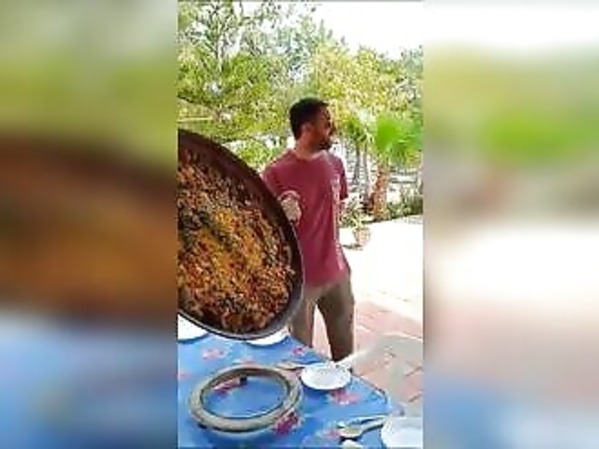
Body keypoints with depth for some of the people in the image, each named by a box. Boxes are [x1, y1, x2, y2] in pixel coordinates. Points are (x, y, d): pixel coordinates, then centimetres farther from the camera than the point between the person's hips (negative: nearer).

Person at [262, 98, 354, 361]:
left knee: (345, 346, 20)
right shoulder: (276, 173, -17)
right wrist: (284, 219, -32)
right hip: (299, 278, -5)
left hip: (336, 272, 5)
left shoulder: (335, 164, 1)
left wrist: (335, 253, 14)